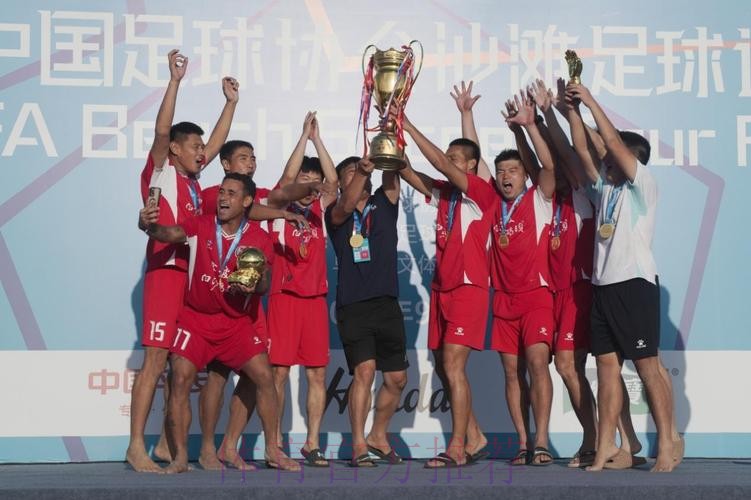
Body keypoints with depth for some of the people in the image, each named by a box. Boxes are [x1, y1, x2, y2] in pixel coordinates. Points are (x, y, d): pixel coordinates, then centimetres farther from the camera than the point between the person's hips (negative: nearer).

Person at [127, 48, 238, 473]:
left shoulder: (192, 179, 19)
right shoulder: (161, 173, 0)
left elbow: (217, 141, 28)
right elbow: (162, 129, -13)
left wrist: (231, 102, 27)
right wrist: (175, 81, -17)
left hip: (195, 275, 8)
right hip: (166, 272, -8)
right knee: (156, 361, -11)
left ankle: (168, 444, 12)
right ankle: (137, 446, -10)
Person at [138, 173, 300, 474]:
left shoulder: (258, 238, -3)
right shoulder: (201, 226, -6)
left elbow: (264, 284, -2)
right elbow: (170, 234, -24)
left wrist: (255, 284, -26)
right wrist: (149, 225, -47)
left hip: (235, 320, 1)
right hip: (196, 316, -1)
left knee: (264, 377, -5)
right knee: (180, 381, -11)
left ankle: (272, 451, 8)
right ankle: (180, 457, -2)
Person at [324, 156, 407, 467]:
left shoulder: (384, 204, 13)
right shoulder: (335, 214, 3)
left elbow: (391, 177, -4)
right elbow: (346, 206, -20)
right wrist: (362, 170, -35)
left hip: (387, 303, 4)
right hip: (353, 305, -4)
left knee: (397, 377, 8)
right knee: (365, 370, -17)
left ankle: (378, 436, 26)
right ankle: (359, 445, -11)